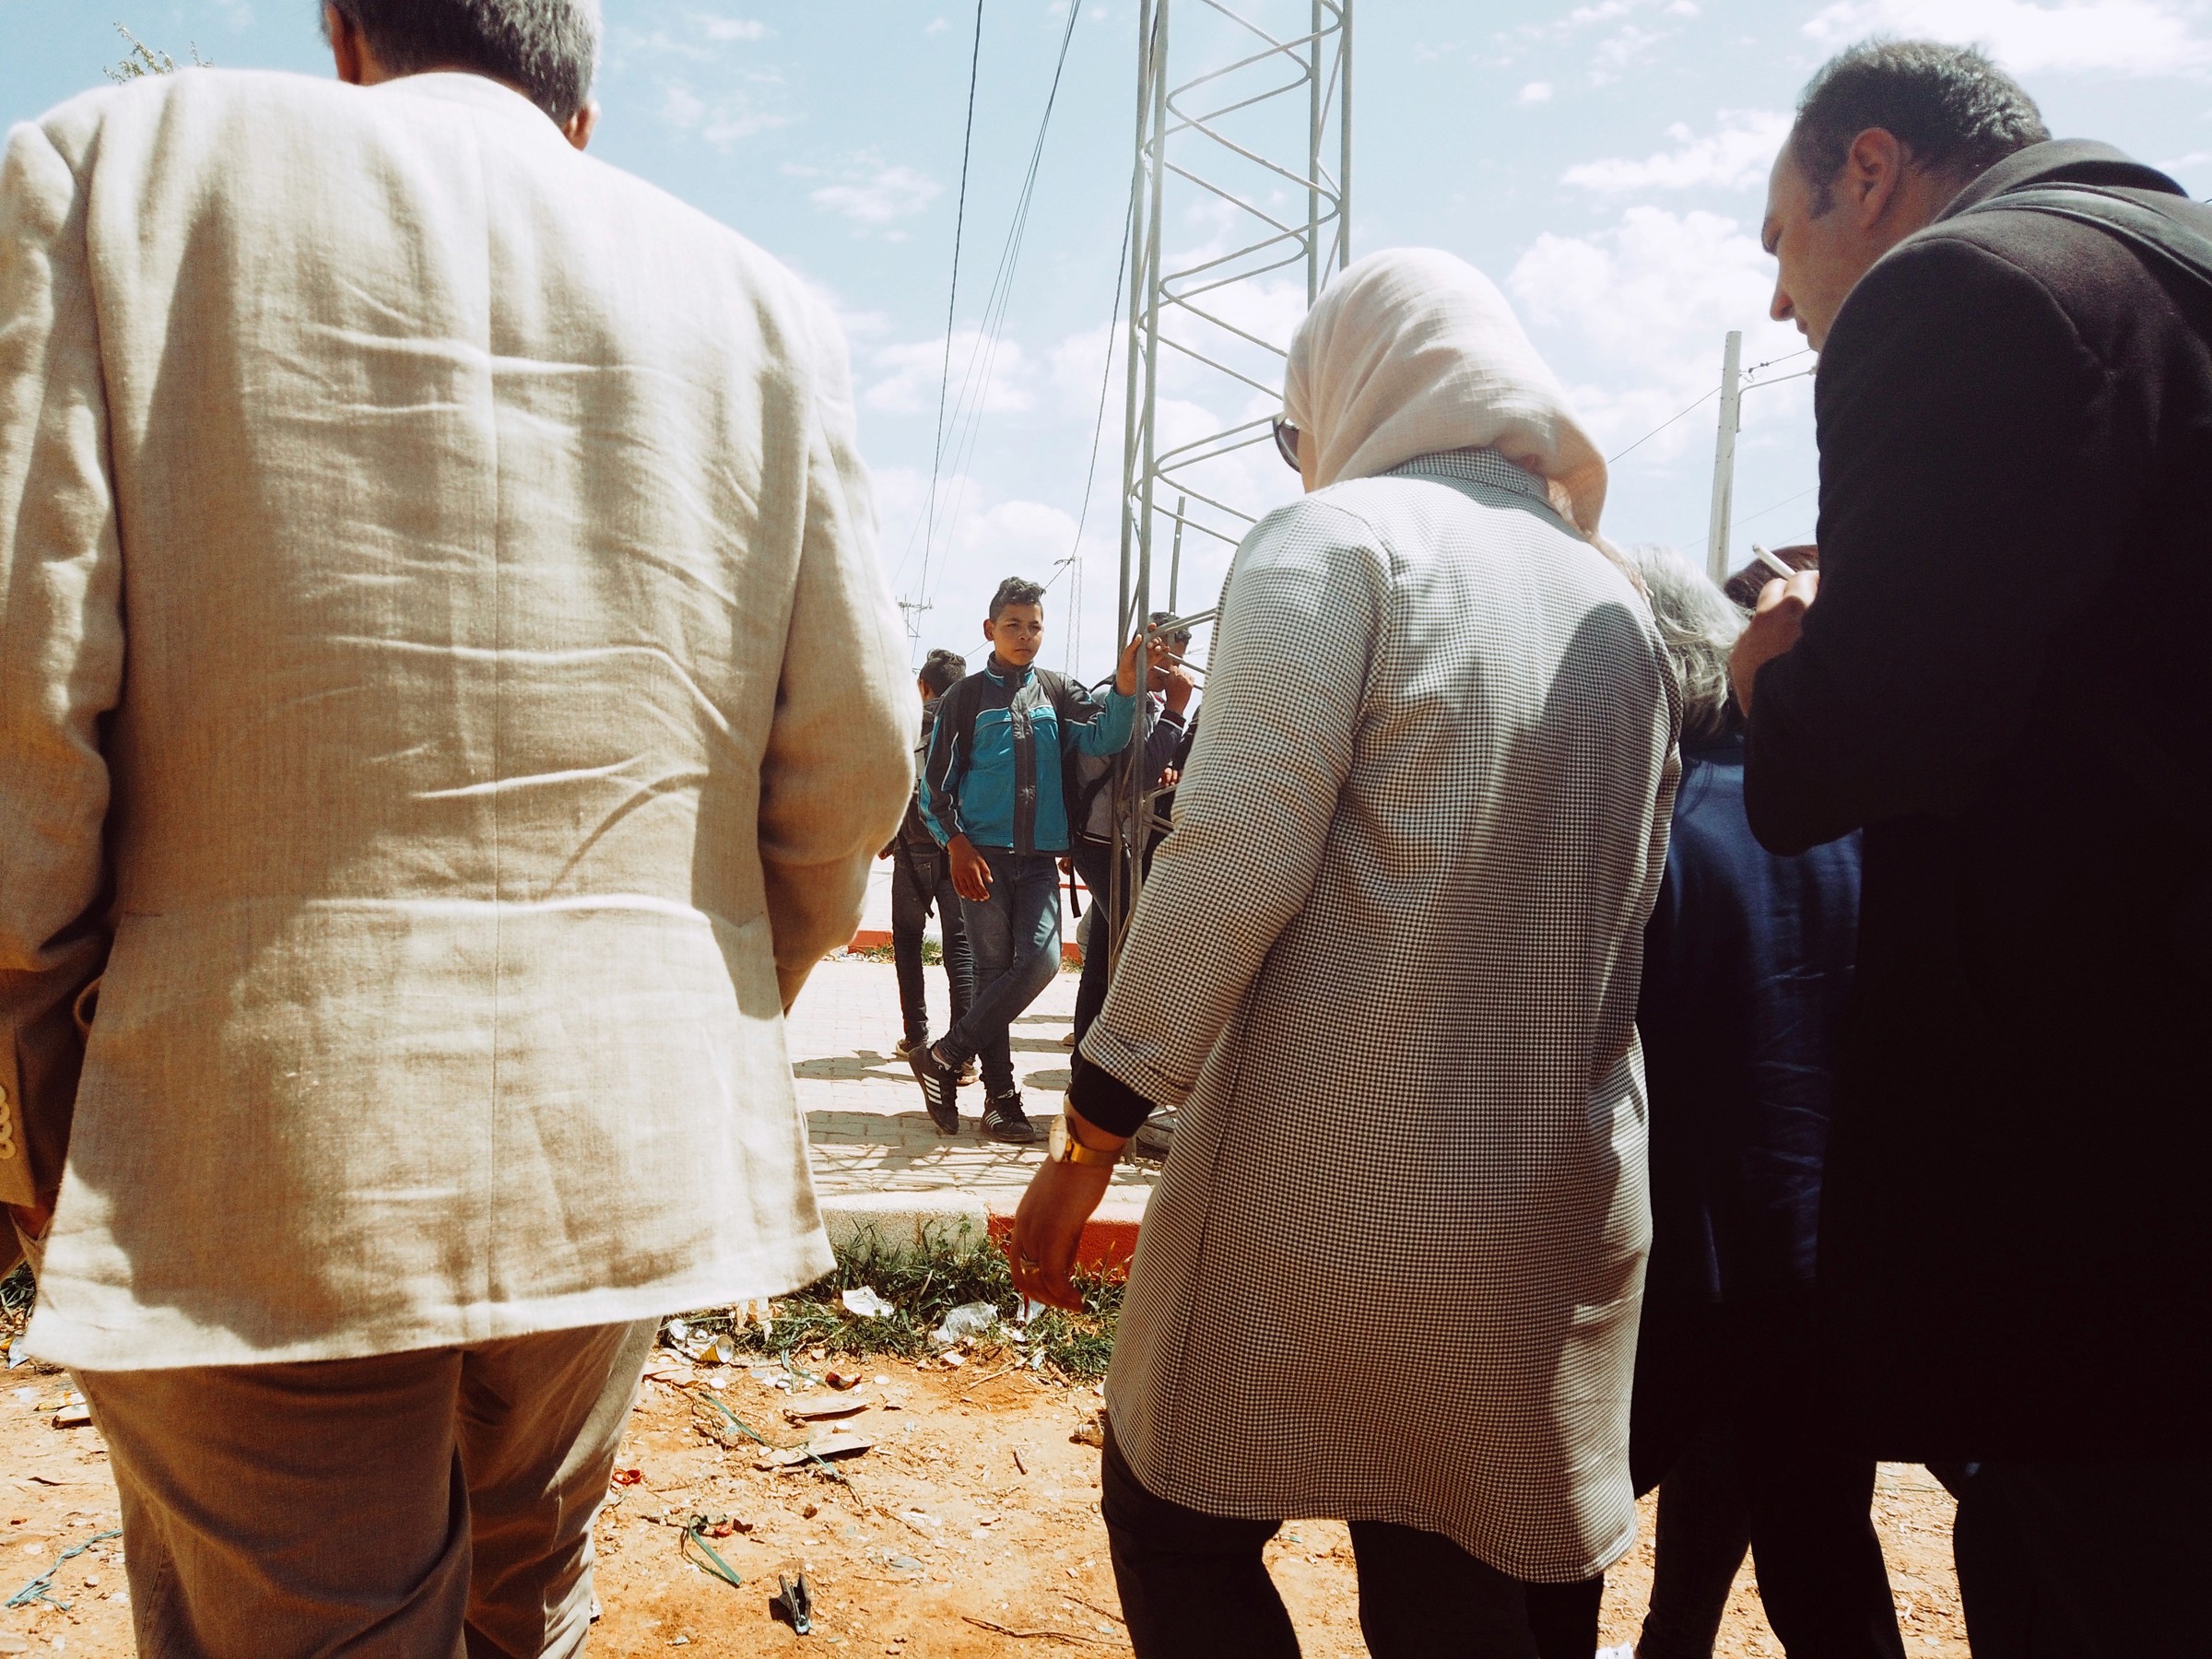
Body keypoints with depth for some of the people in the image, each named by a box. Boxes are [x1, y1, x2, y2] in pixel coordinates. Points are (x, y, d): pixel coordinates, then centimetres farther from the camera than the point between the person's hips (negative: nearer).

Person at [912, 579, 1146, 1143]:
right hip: (983, 854, -2)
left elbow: (1103, 737, -5)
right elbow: (935, 783, 6)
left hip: (1040, 856, 2)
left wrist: (1125, 688, -24)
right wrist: (957, 844, -7)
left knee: (1041, 960, -13)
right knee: (994, 968, -3)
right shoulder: (966, 696, 6)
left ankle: (942, 1057, 0)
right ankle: (1000, 1096, 7)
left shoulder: (1057, 691, 13)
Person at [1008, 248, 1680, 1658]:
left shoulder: (1335, 542, -6)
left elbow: (1240, 857, -16)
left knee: (1181, 1532, 15)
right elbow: (1629, 907, 15)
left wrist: (1092, 1131, -10)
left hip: (1325, 1184, -6)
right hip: (1571, 1214, 7)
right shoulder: (1618, 607, 13)